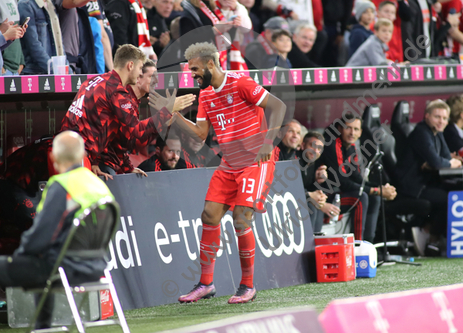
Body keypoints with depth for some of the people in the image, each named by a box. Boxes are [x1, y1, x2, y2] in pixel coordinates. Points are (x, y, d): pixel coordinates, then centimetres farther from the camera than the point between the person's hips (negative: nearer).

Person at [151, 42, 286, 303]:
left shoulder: (240, 83, -13)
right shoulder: (205, 94, 11)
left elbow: (278, 106, -16)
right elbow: (200, 133, 10)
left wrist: (267, 143, -25)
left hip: (255, 162, -7)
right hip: (229, 164, 8)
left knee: (241, 218, -15)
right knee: (210, 215, -1)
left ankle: (248, 286, -2)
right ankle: (206, 284, 8)